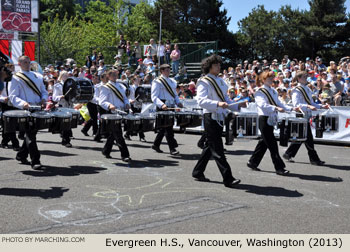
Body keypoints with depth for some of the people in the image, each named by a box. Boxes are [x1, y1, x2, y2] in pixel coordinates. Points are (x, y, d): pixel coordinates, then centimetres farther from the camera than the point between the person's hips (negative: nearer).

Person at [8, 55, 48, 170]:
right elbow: (13, 96, -5)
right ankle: (35, 161, -11)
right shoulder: (15, 78, 2)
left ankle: (21, 155, 31)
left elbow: (44, 91, 22)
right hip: (26, 109, -6)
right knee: (30, 135, -11)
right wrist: (23, 103, -24)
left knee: (31, 133, 14)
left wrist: (44, 99, -1)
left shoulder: (37, 76, 19)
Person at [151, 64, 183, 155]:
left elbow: (175, 94, 25)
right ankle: (172, 148, -7)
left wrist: (178, 102, 6)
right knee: (168, 128, -9)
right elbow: (154, 97, -13)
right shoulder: (157, 82, -5)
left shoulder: (172, 81, 18)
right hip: (162, 108, -7)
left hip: (171, 106, 7)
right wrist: (162, 105, -28)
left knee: (163, 127, 14)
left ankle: (156, 145, 26)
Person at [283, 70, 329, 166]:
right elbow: (296, 104, -23)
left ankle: (288, 154, 24)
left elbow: (311, 103, 23)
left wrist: (321, 106, 11)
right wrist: (308, 106, -34)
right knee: (308, 138, -4)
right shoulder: (297, 91, -11)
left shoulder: (307, 89, 16)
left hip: (307, 116, 9)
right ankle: (314, 159, 4)